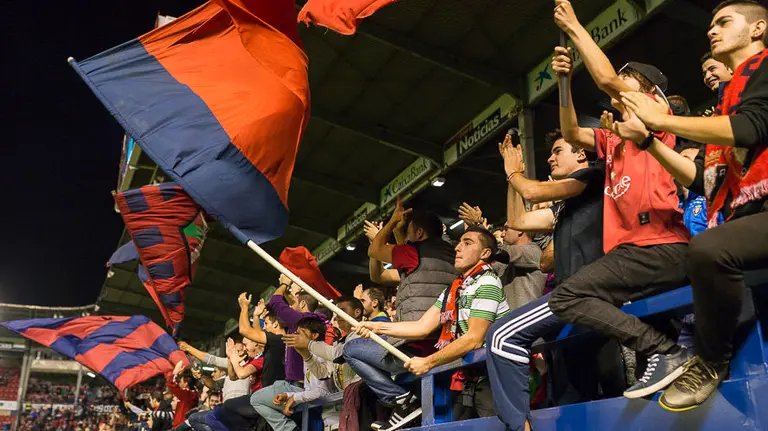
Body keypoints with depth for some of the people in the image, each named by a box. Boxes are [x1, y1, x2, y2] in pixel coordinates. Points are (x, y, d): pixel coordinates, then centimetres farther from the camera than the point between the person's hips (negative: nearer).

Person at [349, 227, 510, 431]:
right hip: (447, 359, 9)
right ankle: (404, 400, -5)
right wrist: (377, 327, 1)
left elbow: (474, 339, -17)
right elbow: (423, 327, 11)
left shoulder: (487, 283, -9)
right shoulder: (452, 289, 17)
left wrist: (428, 362, -15)